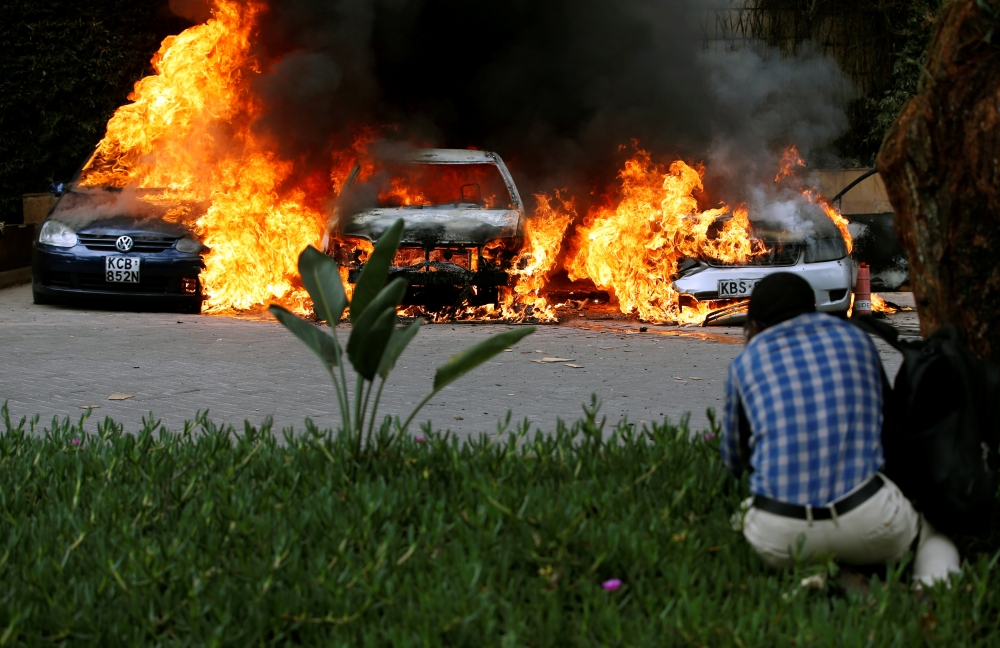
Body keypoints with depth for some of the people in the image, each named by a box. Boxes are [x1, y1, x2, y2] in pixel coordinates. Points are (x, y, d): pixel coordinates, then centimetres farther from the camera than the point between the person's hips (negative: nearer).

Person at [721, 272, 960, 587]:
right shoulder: (857, 340, 16)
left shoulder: (747, 361, 12)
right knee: (933, 537, 32)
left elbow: (734, 461, 23)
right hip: (868, 519, 1)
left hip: (779, 535, -1)